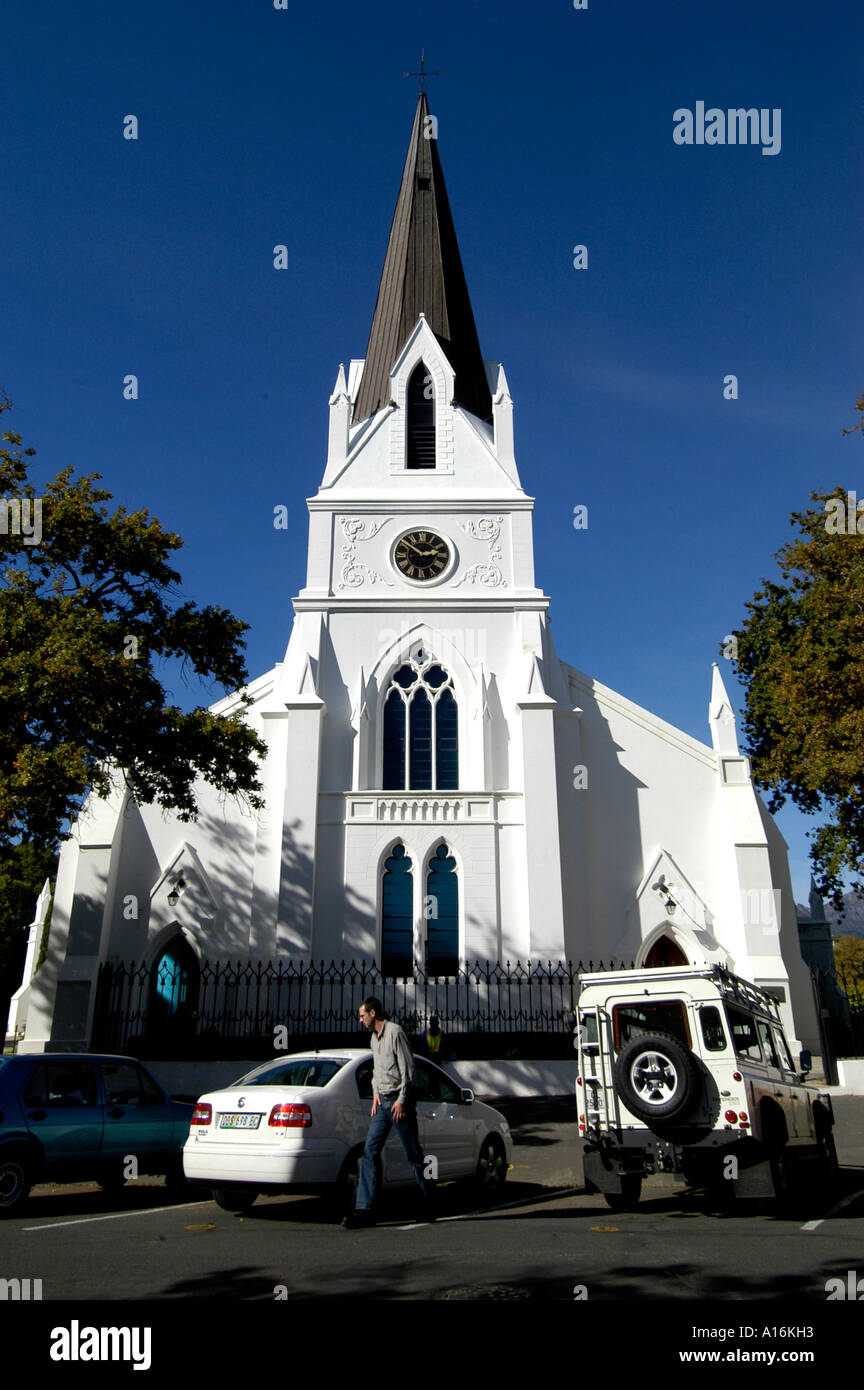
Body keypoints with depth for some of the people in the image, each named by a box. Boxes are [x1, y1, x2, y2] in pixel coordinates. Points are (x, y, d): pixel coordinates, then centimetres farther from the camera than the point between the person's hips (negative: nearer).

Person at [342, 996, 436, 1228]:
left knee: (414, 1155, 1)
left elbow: (408, 1068, -14)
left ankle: (429, 1206, 14)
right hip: (381, 1101, 8)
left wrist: (401, 1100, -16)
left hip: (398, 1100, -8)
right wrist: (376, 1092, 9)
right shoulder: (374, 1038, 15)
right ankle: (364, 1209, -2)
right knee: (369, 1153, -2)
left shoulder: (394, 1032, -12)